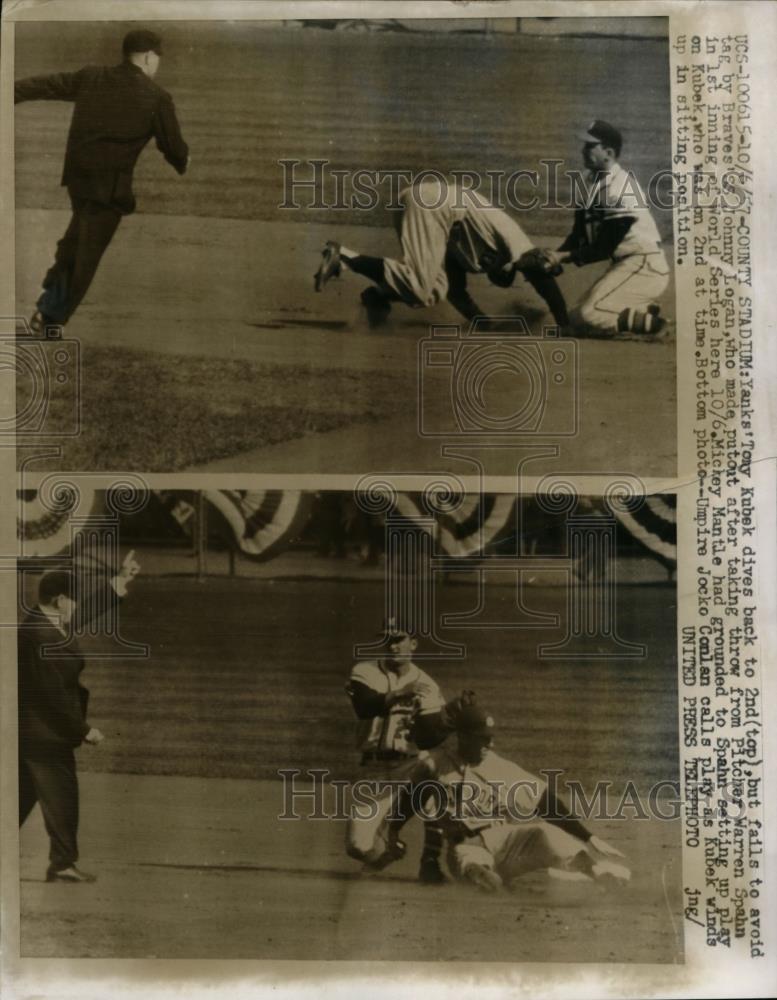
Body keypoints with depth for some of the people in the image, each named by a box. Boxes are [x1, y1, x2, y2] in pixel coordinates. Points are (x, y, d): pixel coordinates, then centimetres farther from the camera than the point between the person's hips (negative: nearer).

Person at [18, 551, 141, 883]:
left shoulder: (45, 625, 6)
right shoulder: (40, 638, -25)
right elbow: (53, 695, -25)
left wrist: (121, 579, 21)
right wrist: (84, 730, -18)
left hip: (31, 733, 10)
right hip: (44, 734, -10)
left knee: (23, 795, 17)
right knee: (60, 797, 1)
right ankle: (62, 863, 13)